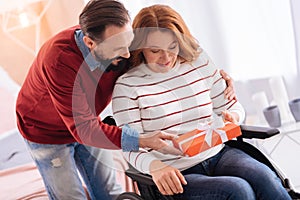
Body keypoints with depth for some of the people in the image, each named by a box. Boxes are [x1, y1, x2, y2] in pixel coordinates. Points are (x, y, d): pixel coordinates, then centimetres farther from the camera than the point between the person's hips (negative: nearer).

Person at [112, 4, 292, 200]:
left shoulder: (199, 61, 9)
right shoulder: (128, 86, -4)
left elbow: (230, 105, 19)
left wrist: (233, 116, -6)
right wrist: (155, 166, -28)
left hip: (218, 154, 4)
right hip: (175, 175, -4)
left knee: (267, 181, -26)